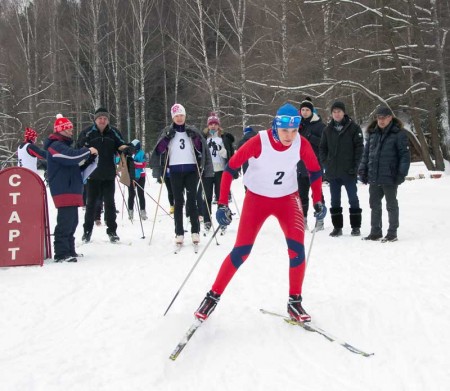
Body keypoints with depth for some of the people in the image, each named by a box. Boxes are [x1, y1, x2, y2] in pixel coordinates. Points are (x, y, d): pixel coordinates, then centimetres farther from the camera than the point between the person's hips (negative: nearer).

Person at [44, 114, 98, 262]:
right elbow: (71, 156, -27)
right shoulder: (56, 146, -12)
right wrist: (88, 151, -12)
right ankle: (61, 253, -15)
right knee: (65, 221, -14)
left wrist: (85, 158, 7)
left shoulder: (63, 145, 23)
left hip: (71, 189, 11)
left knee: (71, 221, 15)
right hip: (63, 190, -11)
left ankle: (69, 250, 22)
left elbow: (72, 163, 24)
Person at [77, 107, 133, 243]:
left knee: (109, 203, 5)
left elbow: (122, 146, 8)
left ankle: (112, 230, 14)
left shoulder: (113, 133, 2)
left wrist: (127, 149, -14)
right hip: (92, 175, -1)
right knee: (91, 203, 7)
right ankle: (87, 230, 19)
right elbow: (78, 150, -1)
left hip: (109, 175, 1)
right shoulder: (87, 133, -4)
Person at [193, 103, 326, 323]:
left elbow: (315, 171, 2)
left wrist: (318, 201, -2)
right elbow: (230, 168, -17)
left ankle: (295, 302, 0)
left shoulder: (302, 144, -17)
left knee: (297, 247, -16)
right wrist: (223, 204, -19)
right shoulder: (258, 142, -25)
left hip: (288, 198, 2)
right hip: (257, 198, -2)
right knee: (241, 250, -7)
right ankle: (213, 297, 9)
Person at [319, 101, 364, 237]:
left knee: (353, 198, 3)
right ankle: (337, 227, 15)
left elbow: (359, 147, -5)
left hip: (348, 171, -4)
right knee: (335, 200, 8)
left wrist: (355, 166, -12)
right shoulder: (328, 129, 8)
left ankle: (355, 226, 10)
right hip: (332, 172, 4)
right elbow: (322, 148, 13)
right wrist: (325, 163, 0)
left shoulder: (353, 127, -3)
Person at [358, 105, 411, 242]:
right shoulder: (372, 133, 9)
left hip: (389, 178, -5)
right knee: (374, 205, 13)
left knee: (391, 205, 7)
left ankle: (392, 232, 15)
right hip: (373, 178, 6)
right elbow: (366, 153, 14)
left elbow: (405, 154, -9)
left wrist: (401, 173, -16)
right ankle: (375, 232, 24)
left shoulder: (398, 133, -8)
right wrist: (363, 170, 8)